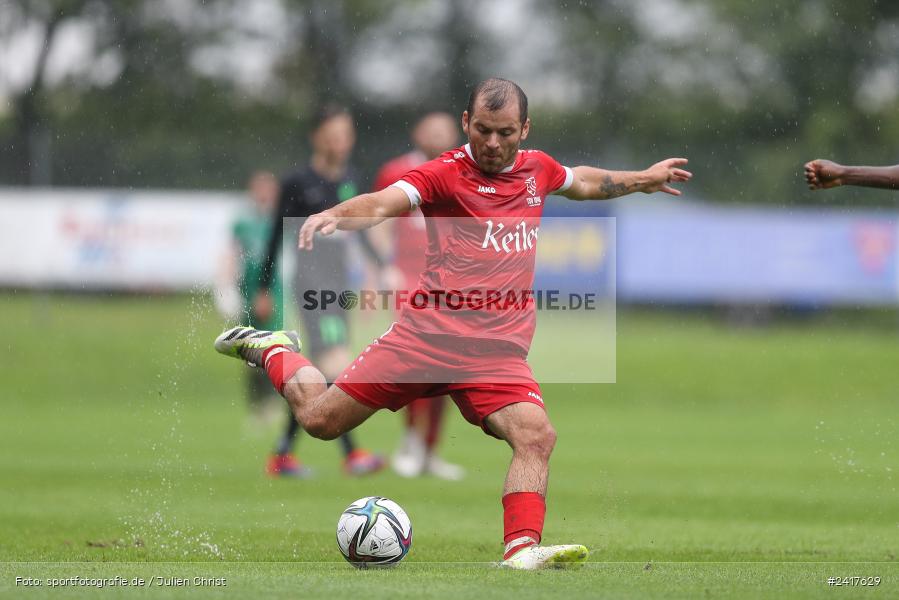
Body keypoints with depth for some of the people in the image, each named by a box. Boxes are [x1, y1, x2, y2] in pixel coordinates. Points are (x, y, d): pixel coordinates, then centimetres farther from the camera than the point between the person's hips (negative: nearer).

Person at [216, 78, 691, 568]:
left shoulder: (537, 169, 13)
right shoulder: (448, 173, -6)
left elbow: (582, 182, 38)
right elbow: (383, 203, -23)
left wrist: (640, 179, 43)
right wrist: (334, 215, -43)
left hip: (499, 351, 4)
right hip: (429, 331, -4)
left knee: (536, 435, -23)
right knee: (321, 419, 1)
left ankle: (522, 549, -26)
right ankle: (275, 352, 30)